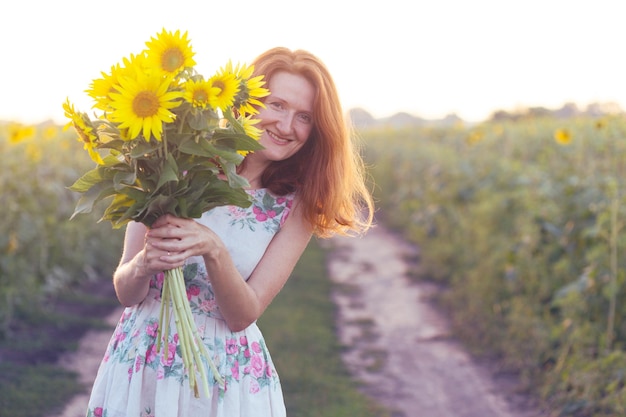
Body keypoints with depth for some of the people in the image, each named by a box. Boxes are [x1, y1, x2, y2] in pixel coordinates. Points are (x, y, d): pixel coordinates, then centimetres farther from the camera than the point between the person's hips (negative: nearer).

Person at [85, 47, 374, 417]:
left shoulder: (297, 207, -5)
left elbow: (243, 315, -11)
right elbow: (125, 292, -6)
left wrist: (213, 251, -27)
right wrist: (143, 265, -27)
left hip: (228, 376, 1)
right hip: (141, 359, 0)